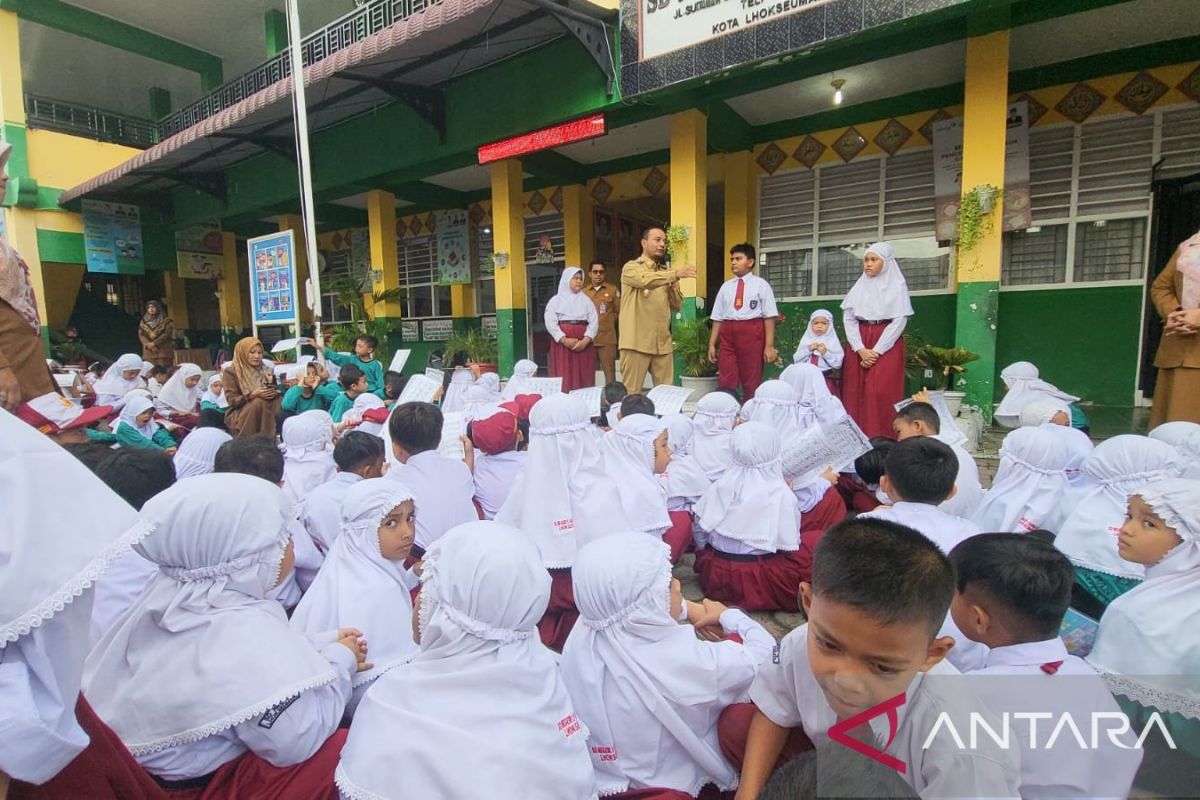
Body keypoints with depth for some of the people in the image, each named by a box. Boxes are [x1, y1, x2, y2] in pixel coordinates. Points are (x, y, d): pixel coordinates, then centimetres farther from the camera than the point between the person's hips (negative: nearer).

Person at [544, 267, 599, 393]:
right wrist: (565, 340, -15)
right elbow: (550, 323, -4)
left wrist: (585, 341, -13)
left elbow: (594, 322, 3)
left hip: (583, 345, 2)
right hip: (562, 344, -2)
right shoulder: (556, 300, 6)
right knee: (563, 378, -5)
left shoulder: (586, 300, 13)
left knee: (584, 378, 0)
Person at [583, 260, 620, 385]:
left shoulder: (613, 289, 5)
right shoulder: (584, 292, 9)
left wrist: (607, 322, 5)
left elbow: (619, 312, 8)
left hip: (607, 338, -2)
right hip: (588, 338, 2)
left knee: (609, 373, -2)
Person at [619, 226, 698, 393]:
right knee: (631, 392, -2)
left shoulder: (666, 272, 18)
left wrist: (673, 287, -4)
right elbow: (646, 280, -23)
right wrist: (676, 274, -33)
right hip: (637, 342, -5)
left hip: (663, 342, 6)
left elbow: (677, 305, 14)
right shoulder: (631, 268, 0)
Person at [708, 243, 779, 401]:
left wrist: (769, 346, -11)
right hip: (727, 334, 3)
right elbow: (717, 318, 12)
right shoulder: (725, 286, 14)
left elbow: (769, 317, -4)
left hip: (752, 333, -3)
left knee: (751, 381, 7)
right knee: (725, 381, 1)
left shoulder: (761, 285, 2)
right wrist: (712, 344, 7)